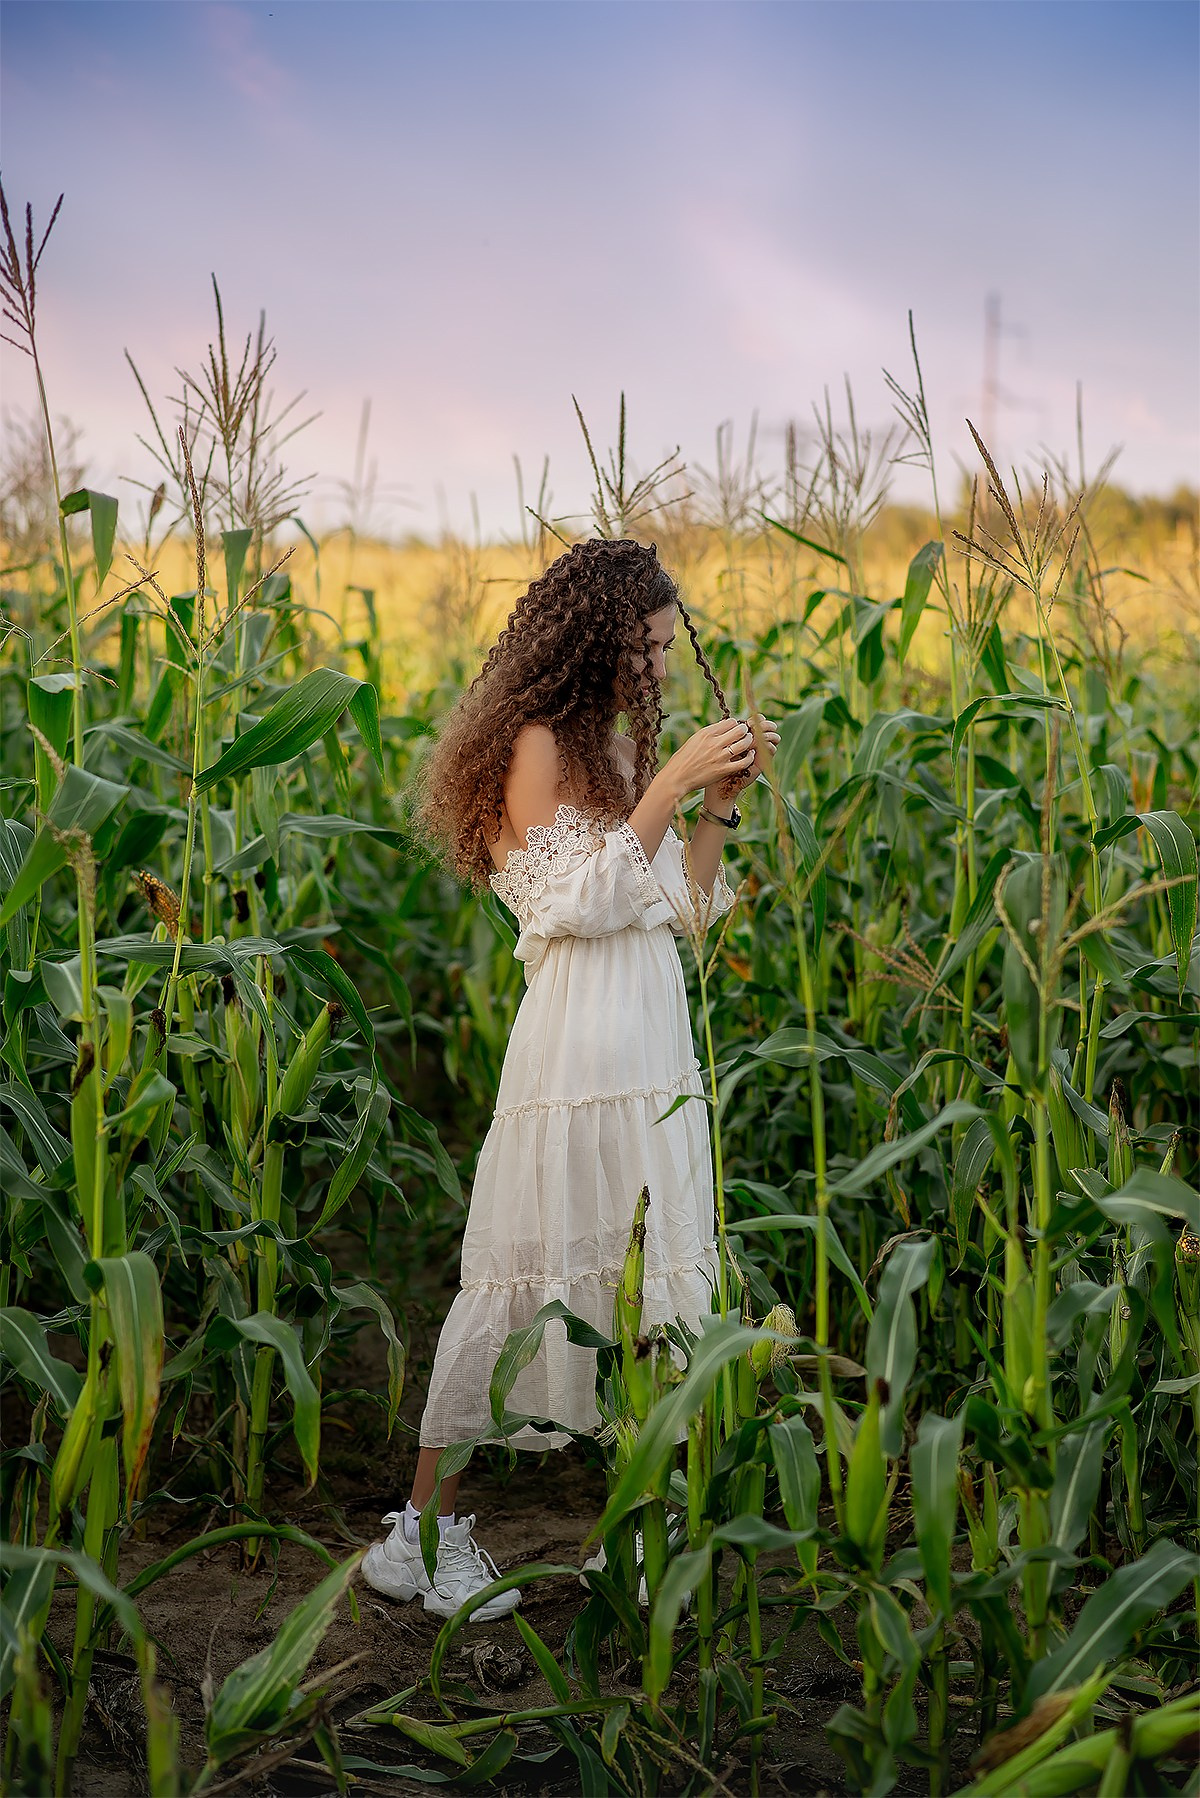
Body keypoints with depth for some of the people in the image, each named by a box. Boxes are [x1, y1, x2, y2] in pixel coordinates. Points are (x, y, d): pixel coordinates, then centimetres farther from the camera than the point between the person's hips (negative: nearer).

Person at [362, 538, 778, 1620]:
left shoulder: (623, 749, 16)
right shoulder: (537, 742, -7)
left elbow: (684, 909, 15)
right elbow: (582, 901, -15)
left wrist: (721, 801, 4)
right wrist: (671, 786, -16)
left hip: (656, 1042, 8)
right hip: (579, 1039, -8)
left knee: (652, 1276, 10)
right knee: (528, 1279, -5)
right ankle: (424, 1533, 6)